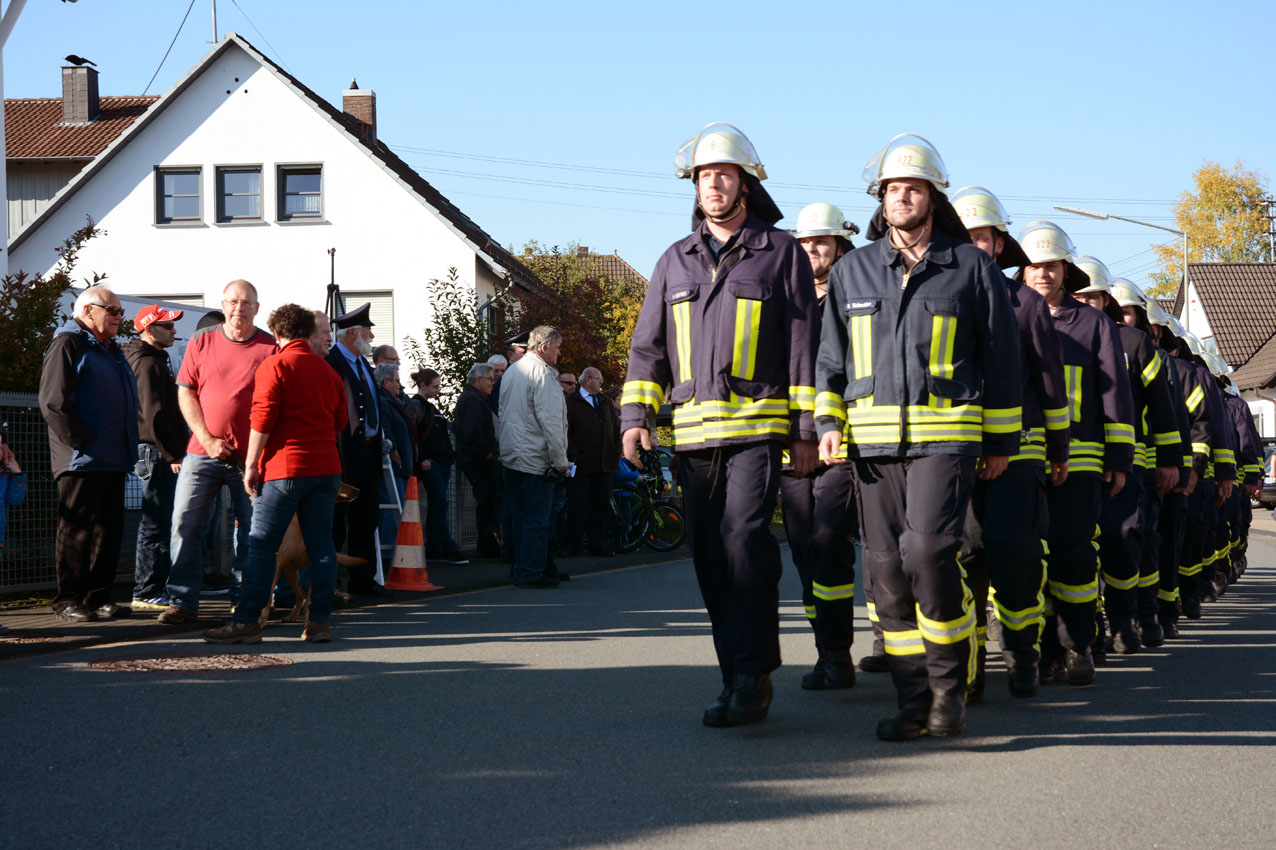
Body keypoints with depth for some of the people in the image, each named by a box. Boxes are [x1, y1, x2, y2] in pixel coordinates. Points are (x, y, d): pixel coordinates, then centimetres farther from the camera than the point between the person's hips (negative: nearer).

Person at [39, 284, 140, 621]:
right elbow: (53, 403, -15)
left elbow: (127, 402, 27)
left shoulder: (110, 350, 22)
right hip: (82, 460, -9)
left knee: (109, 529, 9)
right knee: (76, 528, -5)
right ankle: (68, 600, 0)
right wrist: (82, 441, -18)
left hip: (112, 460, 9)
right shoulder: (67, 344, -6)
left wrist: (126, 447, 15)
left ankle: (98, 597, 15)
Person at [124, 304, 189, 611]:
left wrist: (175, 451, 19)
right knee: (156, 524, -8)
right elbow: (154, 416, -19)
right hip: (156, 451, -11)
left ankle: (150, 590, 19)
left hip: (157, 451, 11)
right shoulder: (149, 363, -12)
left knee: (158, 523, 14)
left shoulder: (155, 360, 20)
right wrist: (172, 455, -19)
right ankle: (147, 593, -5)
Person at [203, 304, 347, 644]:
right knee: (321, 544, 5)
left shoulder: (274, 365, -4)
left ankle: (247, 622, -5)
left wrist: (251, 464, -7)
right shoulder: (328, 372, 15)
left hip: (284, 468, -6)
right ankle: (320, 622, 4)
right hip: (326, 468, 6)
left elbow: (262, 421, -11)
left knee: (262, 545, -3)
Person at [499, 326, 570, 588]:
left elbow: (501, 415, 22)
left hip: (511, 456, 9)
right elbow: (549, 421, -16)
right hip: (535, 457, -9)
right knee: (536, 519, -6)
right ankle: (532, 573, -6)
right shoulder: (542, 373, -12)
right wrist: (560, 460, -14)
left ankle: (521, 570, 15)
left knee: (520, 517, 12)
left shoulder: (512, 372, 16)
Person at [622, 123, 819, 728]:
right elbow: (648, 345, 16)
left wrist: (806, 428, -3)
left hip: (758, 426, -4)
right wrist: (635, 416, 3)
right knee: (711, 558, 4)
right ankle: (738, 678, 11)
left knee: (744, 540, -18)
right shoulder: (676, 261, 17)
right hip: (693, 431, 4)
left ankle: (751, 672, -12)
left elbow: (803, 344, 2)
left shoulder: (780, 252, 5)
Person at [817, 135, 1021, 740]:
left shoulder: (972, 267, 6)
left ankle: (949, 684, -3)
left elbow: (1001, 356, 8)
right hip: (873, 441, 4)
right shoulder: (853, 270, 13)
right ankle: (914, 701, 10)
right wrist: (829, 423, 5)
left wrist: (1002, 441, 7)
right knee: (887, 569, 1)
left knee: (927, 549, -20)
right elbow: (831, 355, 17)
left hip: (947, 435, -4)